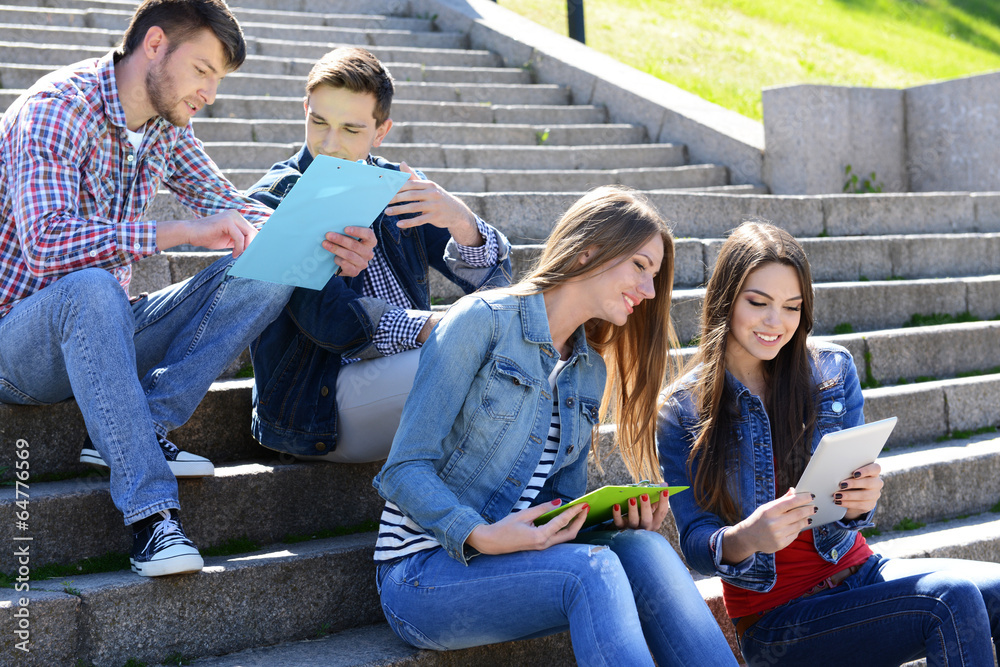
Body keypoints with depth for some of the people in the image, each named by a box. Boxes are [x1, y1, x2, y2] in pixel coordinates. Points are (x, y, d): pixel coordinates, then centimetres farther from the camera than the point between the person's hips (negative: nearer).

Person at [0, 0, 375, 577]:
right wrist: (182, 232, -37)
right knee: (91, 287, -41)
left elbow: (230, 207, 9)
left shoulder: (167, 128, 6)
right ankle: (151, 511, -37)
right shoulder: (57, 107, -18)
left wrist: (325, 245, -10)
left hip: (101, 333, 7)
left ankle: (138, 429, -19)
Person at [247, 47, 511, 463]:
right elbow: (329, 317, -19)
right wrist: (431, 328, -29)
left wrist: (461, 222, -20)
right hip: (319, 403, -6)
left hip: (408, 375, 6)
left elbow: (493, 277, 1)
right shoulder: (276, 200, -6)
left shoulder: (397, 187, 10)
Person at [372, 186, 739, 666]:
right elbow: (404, 470, -12)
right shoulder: (485, 319, -7)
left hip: (522, 556, 6)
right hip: (423, 572, -6)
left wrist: (619, 518, -5)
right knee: (590, 569, -32)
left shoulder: (592, 372, 16)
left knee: (643, 548, -24)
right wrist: (481, 536, -28)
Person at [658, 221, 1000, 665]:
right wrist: (745, 538, -31)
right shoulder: (682, 412, -6)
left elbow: (848, 508, 2)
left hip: (857, 572, 4)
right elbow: (695, 546, -8)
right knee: (951, 600, -26)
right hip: (773, 616, -4)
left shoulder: (833, 370, 2)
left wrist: (859, 502, -23)